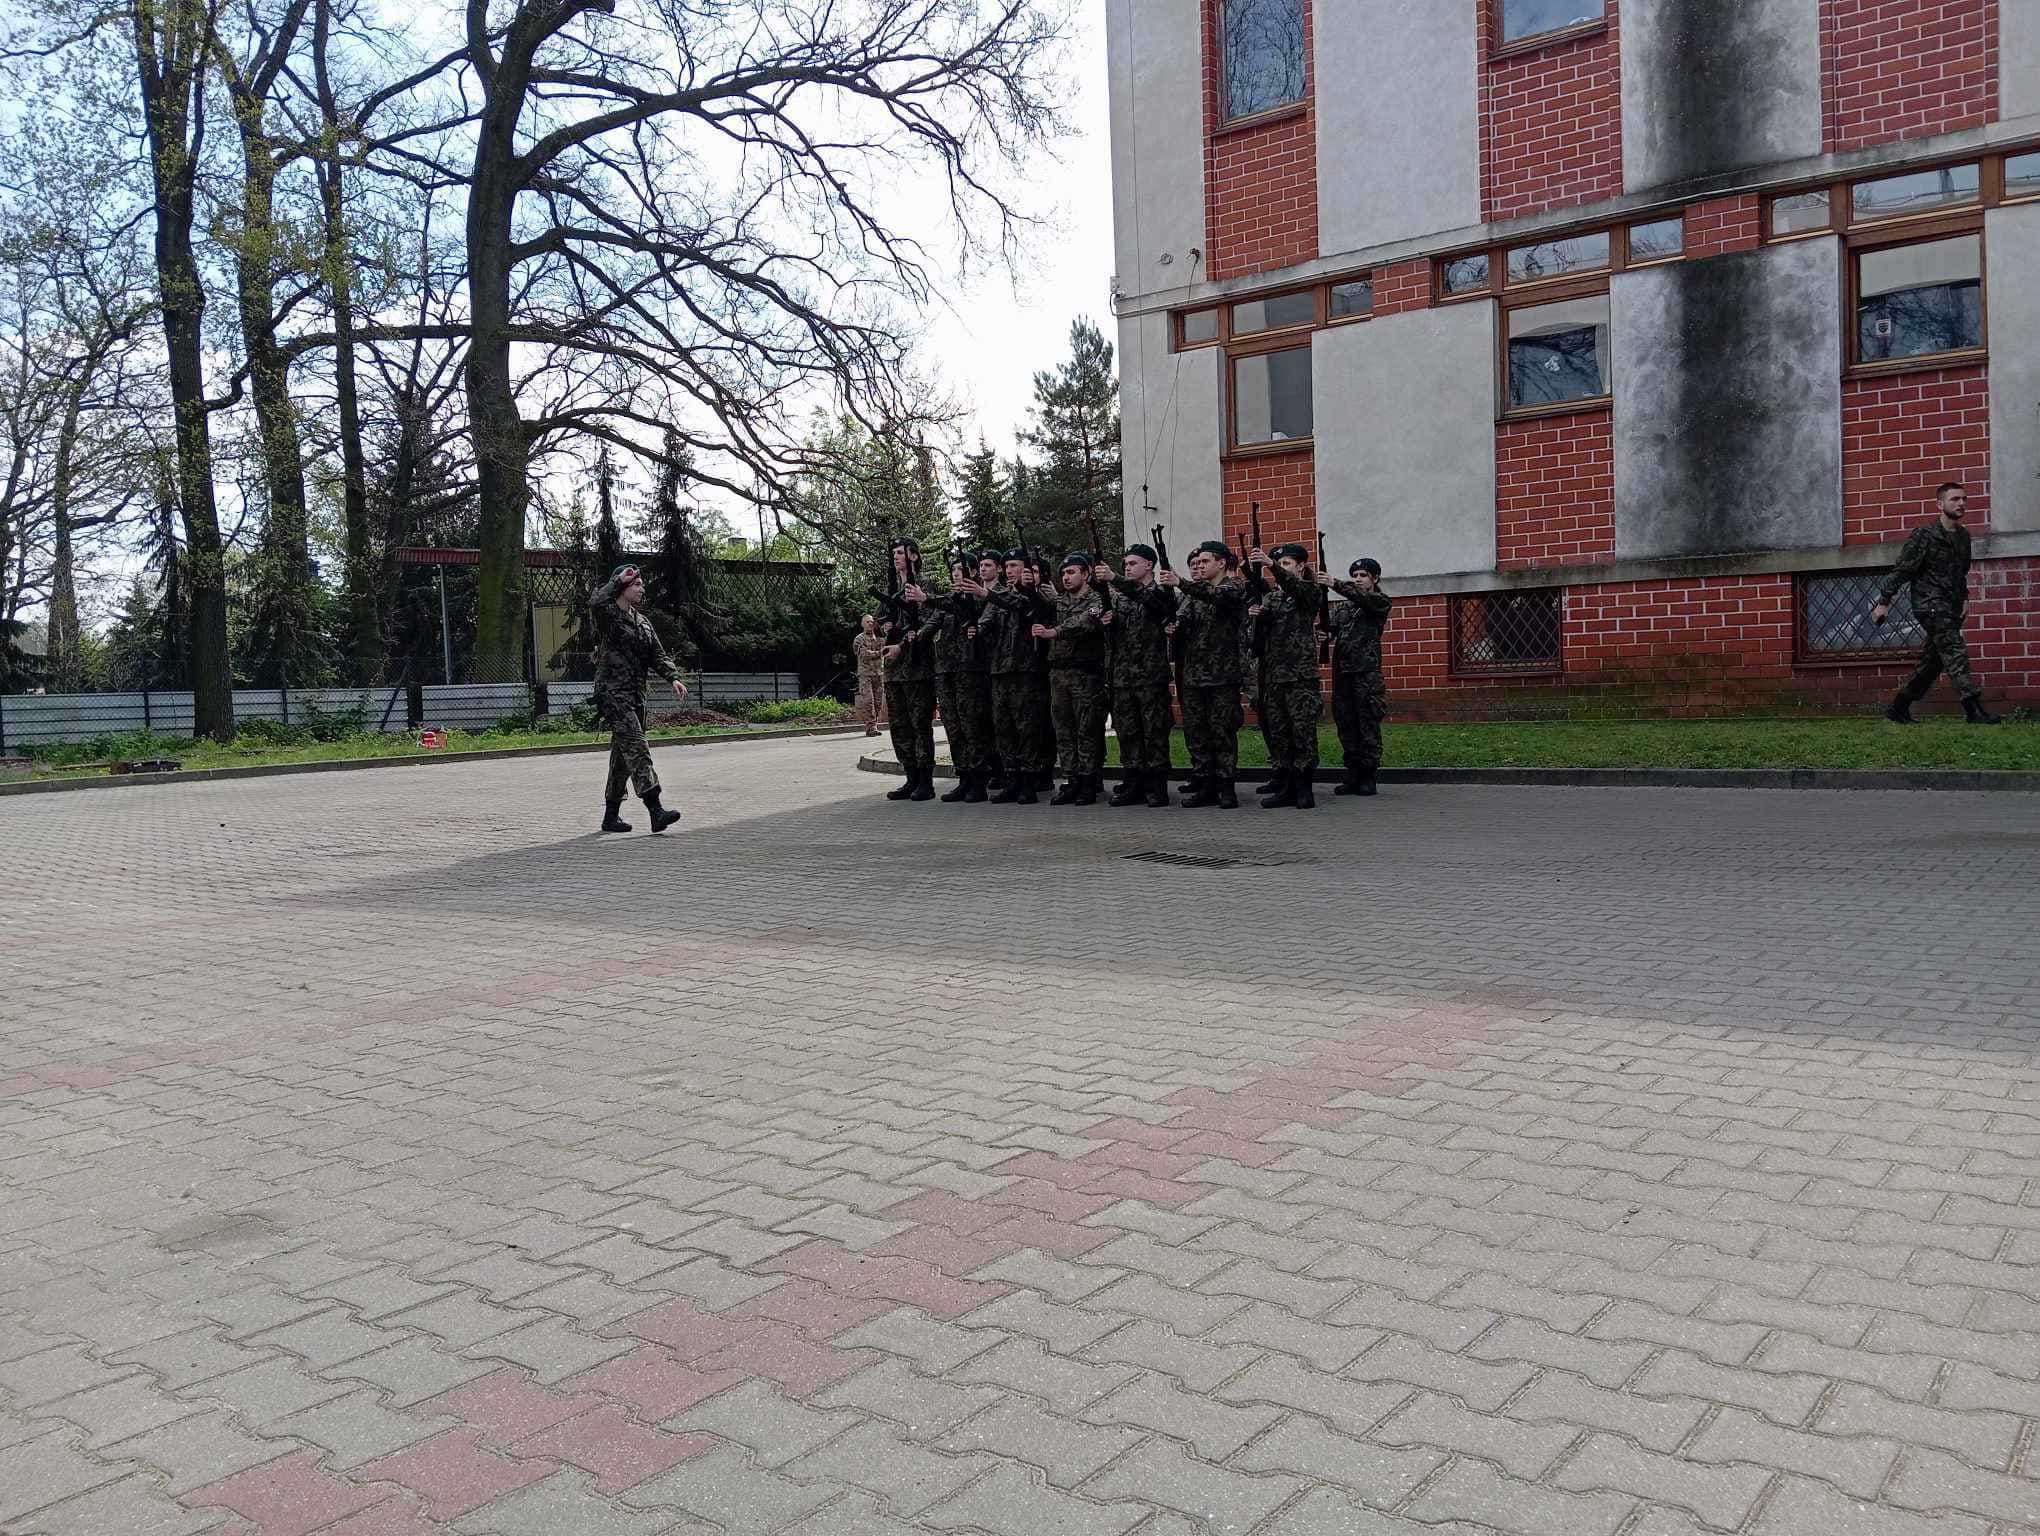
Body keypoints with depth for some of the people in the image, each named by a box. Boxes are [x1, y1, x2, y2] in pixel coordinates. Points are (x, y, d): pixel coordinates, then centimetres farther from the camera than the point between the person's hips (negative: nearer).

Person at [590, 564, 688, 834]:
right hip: (612, 693, -8)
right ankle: (656, 811, -25)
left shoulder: (643, 622, 19)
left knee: (623, 755, 11)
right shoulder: (608, 615, -4)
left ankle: (611, 814, 19)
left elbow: (658, 655, 15)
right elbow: (596, 602, -29)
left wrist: (673, 678, -1)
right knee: (637, 749, -18)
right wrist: (618, 580, -17)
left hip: (636, 695, 8)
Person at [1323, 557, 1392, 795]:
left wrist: (1335, 585, -28)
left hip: (1367, 671, -5)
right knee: (1345, 724, 4)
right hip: (1341, 671, 5)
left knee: (1368, 724, -5)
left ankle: (1368, 777, -2)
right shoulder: (1341, 607, 20)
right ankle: (1353, 775, 10)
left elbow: (1363, 598, -16)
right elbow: (1329, 629, 7)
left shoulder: (1381, 602, 6)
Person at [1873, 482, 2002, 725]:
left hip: (1950, 608, 8)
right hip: (1930, 604, -8)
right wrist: (1883, 601, -10)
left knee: (1934, 661, 9)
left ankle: (1898, 709, 17)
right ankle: (1974, 709, -23)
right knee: (1955, 651, -18)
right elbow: (1902, 570, -8)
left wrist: (1963, 596, 19)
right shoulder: (1924, 535, -8)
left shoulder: (1963, 536, 14)